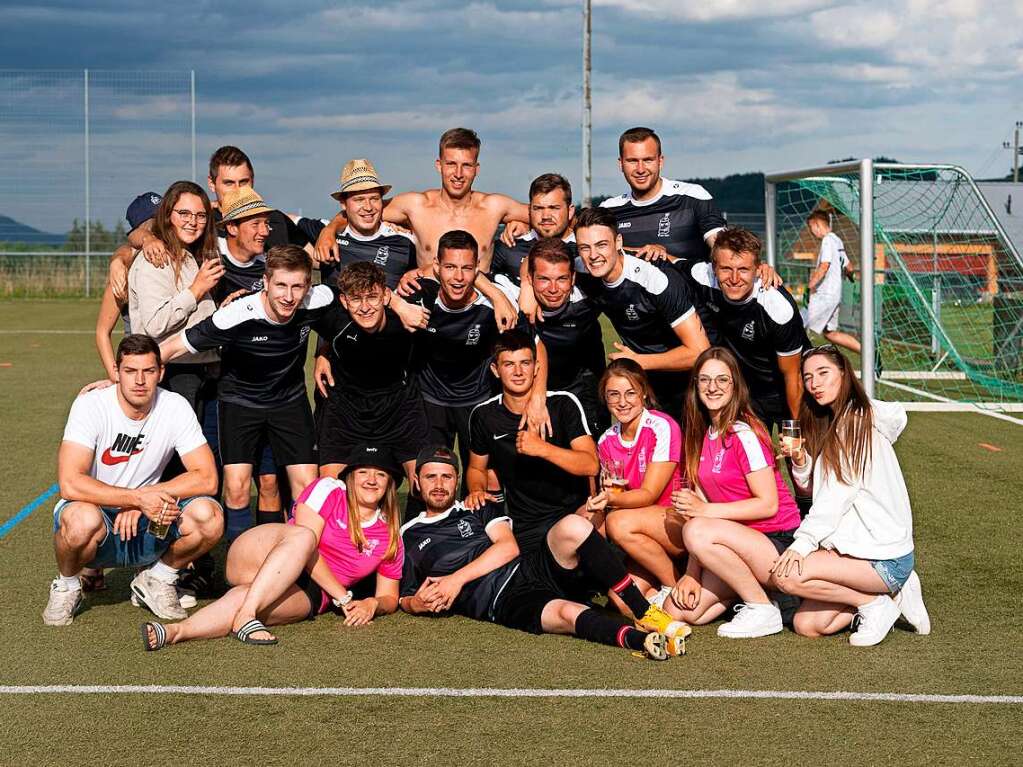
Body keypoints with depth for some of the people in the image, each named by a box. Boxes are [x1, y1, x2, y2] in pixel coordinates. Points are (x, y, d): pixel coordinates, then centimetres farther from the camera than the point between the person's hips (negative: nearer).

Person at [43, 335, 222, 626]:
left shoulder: (175, 408, -8)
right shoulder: (91, 405, -18)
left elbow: (207, 478, -12)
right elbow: (70, 484, -29)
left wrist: (147, 499, -22)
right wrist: (140, 498, -32)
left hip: (145, 526, 3)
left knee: (209, 516, -24)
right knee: (84, 521, -39)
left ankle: (157, 578, 6)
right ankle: (66, 586, -3)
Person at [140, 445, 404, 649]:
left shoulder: (389, 535, 13)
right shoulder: (328, 490, 2)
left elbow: (389, 597, 17)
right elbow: (305, 543, -11)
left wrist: (372, 604, -9)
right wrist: (343, 597, -14)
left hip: (308, 595, 1)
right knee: (302, 536, -37)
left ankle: (177, 631, -59)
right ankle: (245, 615, -48)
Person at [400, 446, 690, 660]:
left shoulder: (478, 510, 26)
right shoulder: (407, 537, 24)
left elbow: (508, 547, 8)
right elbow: (404, 598, 23)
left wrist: (457, 578, -4)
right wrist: (417, 604, -3)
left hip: (529, 568, 3)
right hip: (502, 602, -3)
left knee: (573, 526, -29)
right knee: (567, 612, -37)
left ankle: (645, 613, -27)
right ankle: (645, 640, -61)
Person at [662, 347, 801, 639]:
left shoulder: (744, 434, -14)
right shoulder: (702, 435, 10)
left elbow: (768, 504, -17)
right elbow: (699, 504, 5)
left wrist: (705, 509, -20)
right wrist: (692, 574, -4)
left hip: (779, 543, -7)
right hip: (742, 542, 7)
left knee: (697, 531, -31)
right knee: (679, 610, -8)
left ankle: (763, 609, -14)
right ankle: (752, 582, 13)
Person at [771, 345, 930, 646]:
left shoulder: (860, 421, -13)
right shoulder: (831, 424, 16)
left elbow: (836, 495, -19)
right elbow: (815, 488, 12)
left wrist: (802, 543, -23)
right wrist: (801, 462, -7)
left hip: (886, 558, -9)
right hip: (855, 548, 9)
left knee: (788, 574, -24)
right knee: (807, 625, 0)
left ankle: (873, 603, -5)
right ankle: (893, 593, 11)